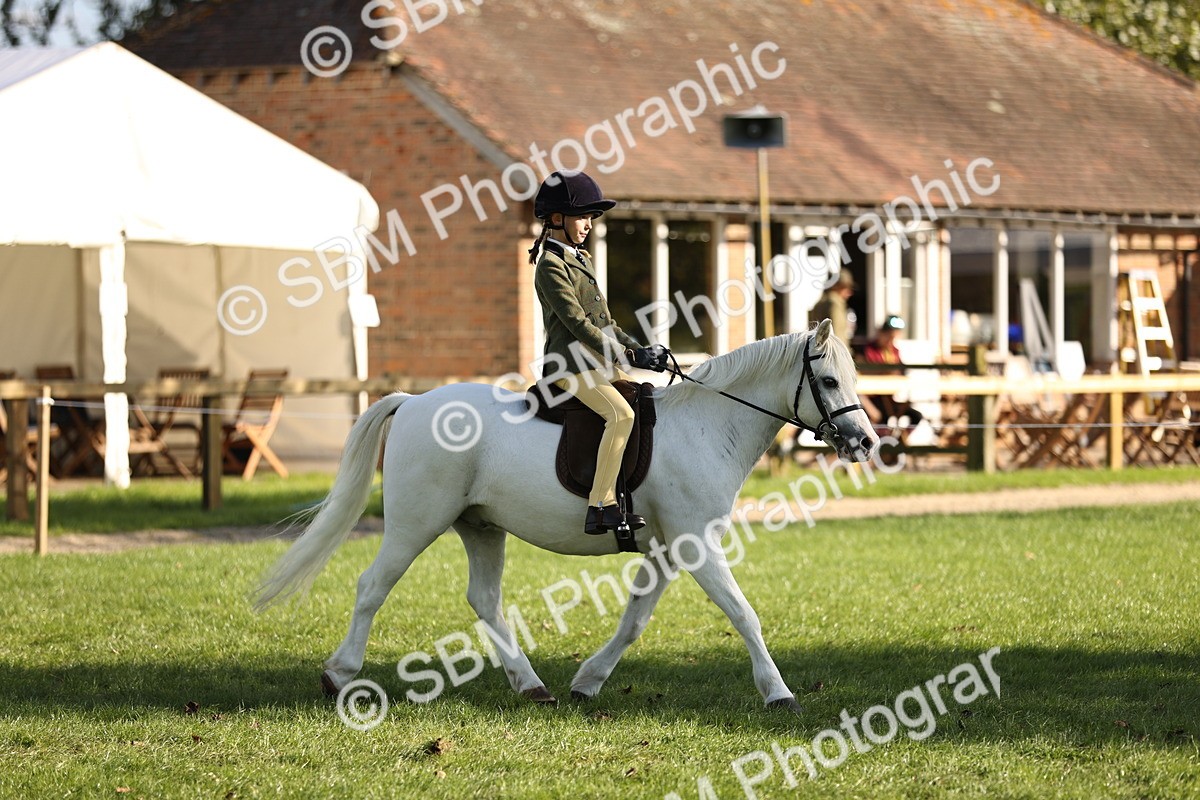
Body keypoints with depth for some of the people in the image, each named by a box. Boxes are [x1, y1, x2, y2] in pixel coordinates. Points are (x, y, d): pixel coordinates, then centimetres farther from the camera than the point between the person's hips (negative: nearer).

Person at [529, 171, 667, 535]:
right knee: (621, 413, -30)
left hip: (602, 364, 10)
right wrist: (628, 356, -19)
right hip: (572, 366, -10)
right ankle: (600, 507, -33)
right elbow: (578, 323, -17)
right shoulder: (551, 266, -10)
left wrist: (640, 348, 7)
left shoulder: (581, 259, 20)